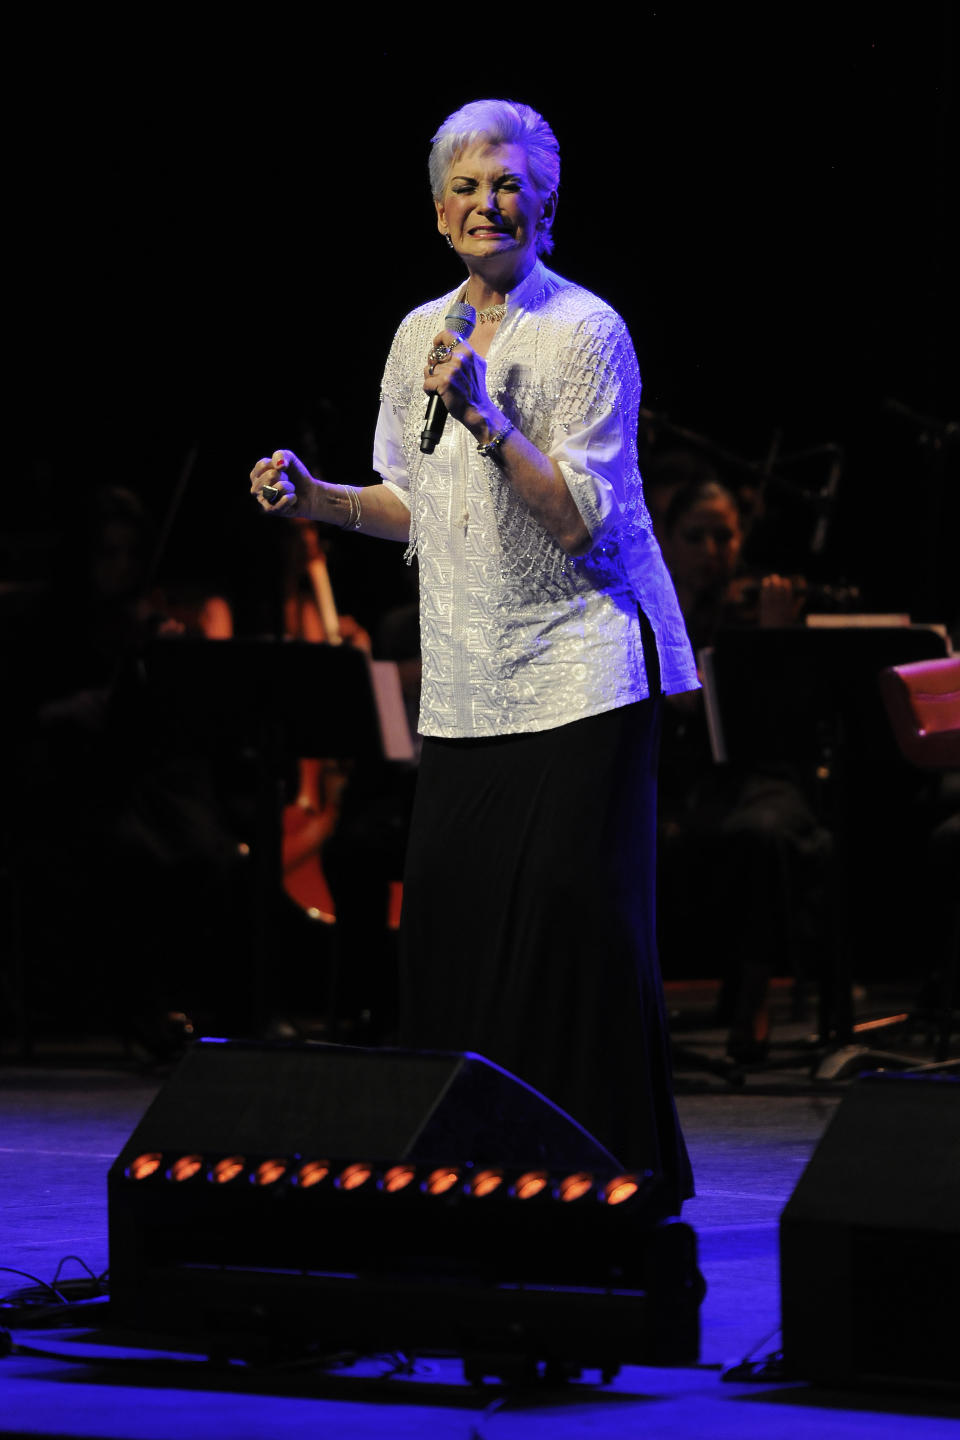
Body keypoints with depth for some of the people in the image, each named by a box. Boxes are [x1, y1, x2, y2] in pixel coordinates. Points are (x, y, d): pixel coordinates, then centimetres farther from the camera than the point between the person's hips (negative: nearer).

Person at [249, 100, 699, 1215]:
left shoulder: (585, 331, -7)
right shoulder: (420, 336, 12)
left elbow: (582, 518, -14)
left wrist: (485, 414, -22)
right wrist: (316, 498, 6)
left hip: (583, 663, -6)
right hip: (468, 677, 6)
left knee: (573, 902, -11)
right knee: (448, 902, -1)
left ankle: (622, 1172, -3)